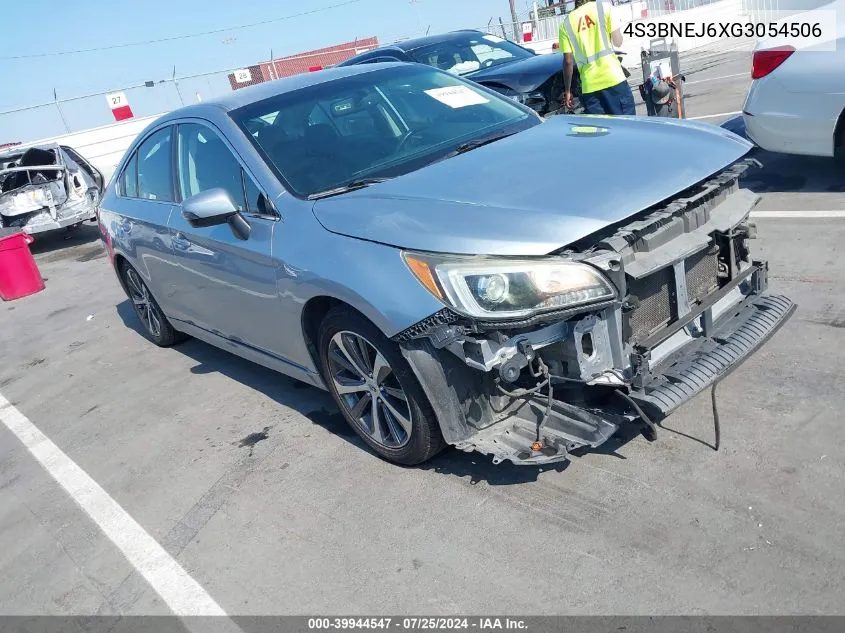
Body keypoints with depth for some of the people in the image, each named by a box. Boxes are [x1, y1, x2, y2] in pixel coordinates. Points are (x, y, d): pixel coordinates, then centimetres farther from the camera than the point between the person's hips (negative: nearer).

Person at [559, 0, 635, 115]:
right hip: (613, 79, -2)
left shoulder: (566, 23, 9)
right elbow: (618, 41, 6)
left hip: (589, 86, 2)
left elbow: (568, 61, 5)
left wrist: (567, 91, 11)